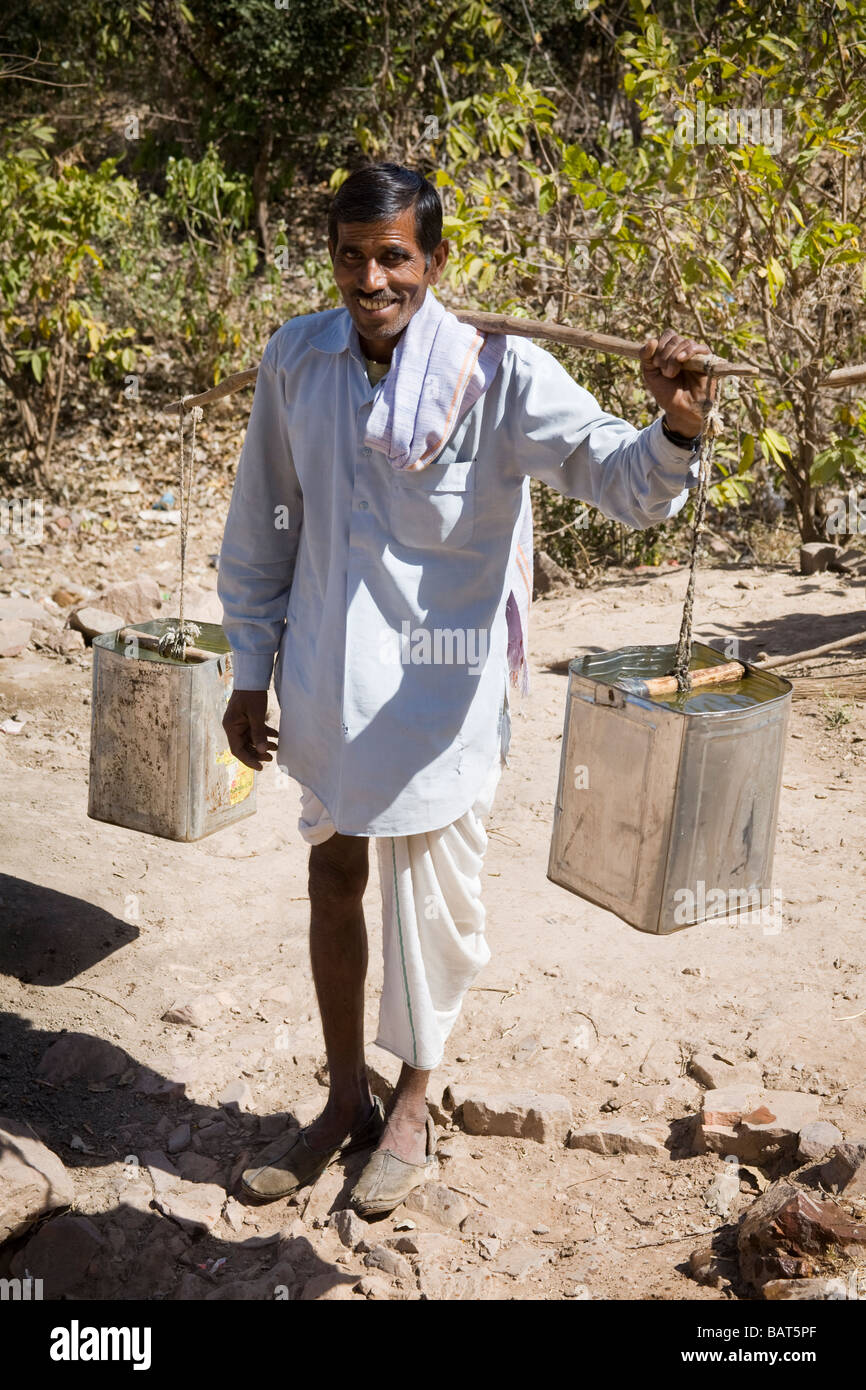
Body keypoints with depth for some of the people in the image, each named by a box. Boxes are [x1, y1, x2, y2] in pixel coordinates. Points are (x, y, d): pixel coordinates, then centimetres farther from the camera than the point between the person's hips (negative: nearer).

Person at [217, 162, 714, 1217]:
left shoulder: (500, 373, -12)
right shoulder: (296, 358, -1)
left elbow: (620, 480, -20)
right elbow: (263, 526, 7)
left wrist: (674, 429, -42)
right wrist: (251, 671, 7)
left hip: (438, 688, -4)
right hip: (326, 680, 4)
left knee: (428, 898, 9)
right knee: (333, 883, 15)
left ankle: (412, 1107, 35)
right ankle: (344, 1103, 38)